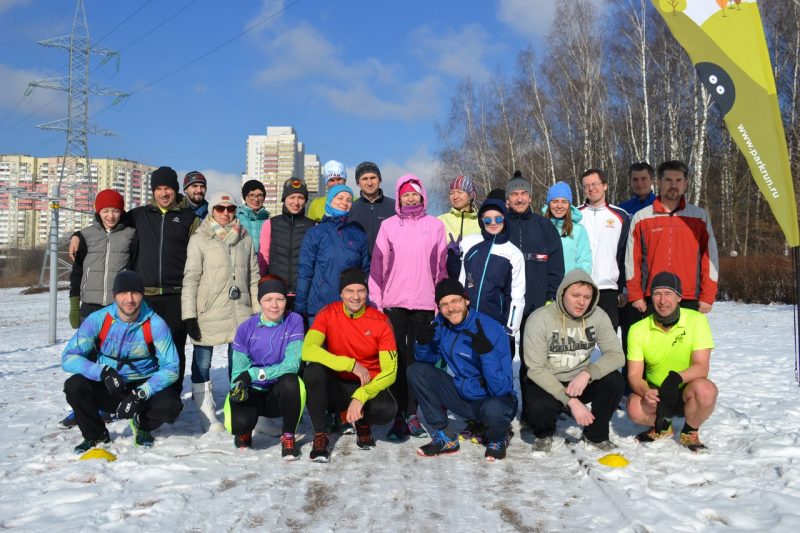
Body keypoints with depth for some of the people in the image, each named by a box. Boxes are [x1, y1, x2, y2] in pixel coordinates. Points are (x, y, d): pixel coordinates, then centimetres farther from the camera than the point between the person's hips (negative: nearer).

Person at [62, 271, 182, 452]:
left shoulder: (155, 324, -15)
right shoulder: (98, 320, -12)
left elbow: (170, 367, -15)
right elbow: (68, 357, -15)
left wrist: (141, 394, -29)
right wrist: (103, 372, -32)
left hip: (144, 387, -1)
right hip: (107, 388, 1)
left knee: (171, 406, -30)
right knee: (74, 385, -27)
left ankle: (142, 425, 8)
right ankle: (96, 435, 2)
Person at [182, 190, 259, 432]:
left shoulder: (245, 239, 11)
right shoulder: (200, 239, 0)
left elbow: (253, 276, 14)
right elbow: (190, 278, -4)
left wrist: (258, 310, 8)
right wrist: (189, 315, -10)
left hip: (241, 313, 3)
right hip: (209, 314, -3)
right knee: (202, 363, 2)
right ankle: (208, 417, 11)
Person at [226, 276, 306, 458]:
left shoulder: (294, 321, -9)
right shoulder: (246, 328, -6)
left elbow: (292, 364, -18)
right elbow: (239, 369, -4)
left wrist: (253, 374, -27)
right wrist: (238, 384, -28)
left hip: (281, 394, 0)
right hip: (252, 393, 0)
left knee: (290, 381, -35)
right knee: (238, 421, -31)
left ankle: (288, 436, -9)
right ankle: (244, 431, 10)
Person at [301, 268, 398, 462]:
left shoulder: (380, 321, -11)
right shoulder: (329, 313, -10)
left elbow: (390, 371, -16)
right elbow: (307, 350, -25)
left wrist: (360, 397, -30)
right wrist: (352, 364, -30)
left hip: (368, 385, 0)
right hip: (335, 384, 0)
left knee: (387, 410, -32)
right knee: (313, 370, -32)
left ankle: (362, 422, 8)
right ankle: (320, 434, -13)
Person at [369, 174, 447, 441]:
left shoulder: (435, 225, 9)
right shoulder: (388, 225, 8)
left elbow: (441, 266, 8)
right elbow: (378, 265, 5)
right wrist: (376, 300, -1)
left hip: (424, 302, 0)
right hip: (393, 302, 0)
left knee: (417, 358, 5)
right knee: (396, 359, 1)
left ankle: (412, 413, 12)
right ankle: (398, 415, 6)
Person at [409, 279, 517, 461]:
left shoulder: (492, 330, -24)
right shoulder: (441, 323, -7)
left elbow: (501, 389, -26)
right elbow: (428, 360, 5)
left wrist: (487, 352, -40)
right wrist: (422, 342, -16)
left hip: (493, 399, -5)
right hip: (461, 395, 5)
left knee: (493, 409, -39)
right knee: (416, 371, -9)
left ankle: (498, 438, 0)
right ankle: (443, 438, 0)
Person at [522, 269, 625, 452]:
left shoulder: (598, 316, -9)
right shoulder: (539, 319, -19)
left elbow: (616, 355, -13)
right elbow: (535, 369, -21)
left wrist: (587, 373, -32)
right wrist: (571, 400, -28)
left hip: (581, 381, 4)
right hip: (546, 383, -3)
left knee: (615, 381, -24)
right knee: (538, 409, -34)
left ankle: (595, 435, 3)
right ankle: (544, 435, 5)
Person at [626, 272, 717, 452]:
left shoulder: (696, 320, -14)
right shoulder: (638, 329, -9)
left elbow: (701, 368, -20)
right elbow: (634, 375, -9)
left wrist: (676, 378, -39)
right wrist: (646, 392, -32)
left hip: (686, 391, -1)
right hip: (655, 391, 1)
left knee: (705, 389, -34)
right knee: (635, 408, -30)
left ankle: (690, 433, -1)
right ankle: (662, 426, 9)